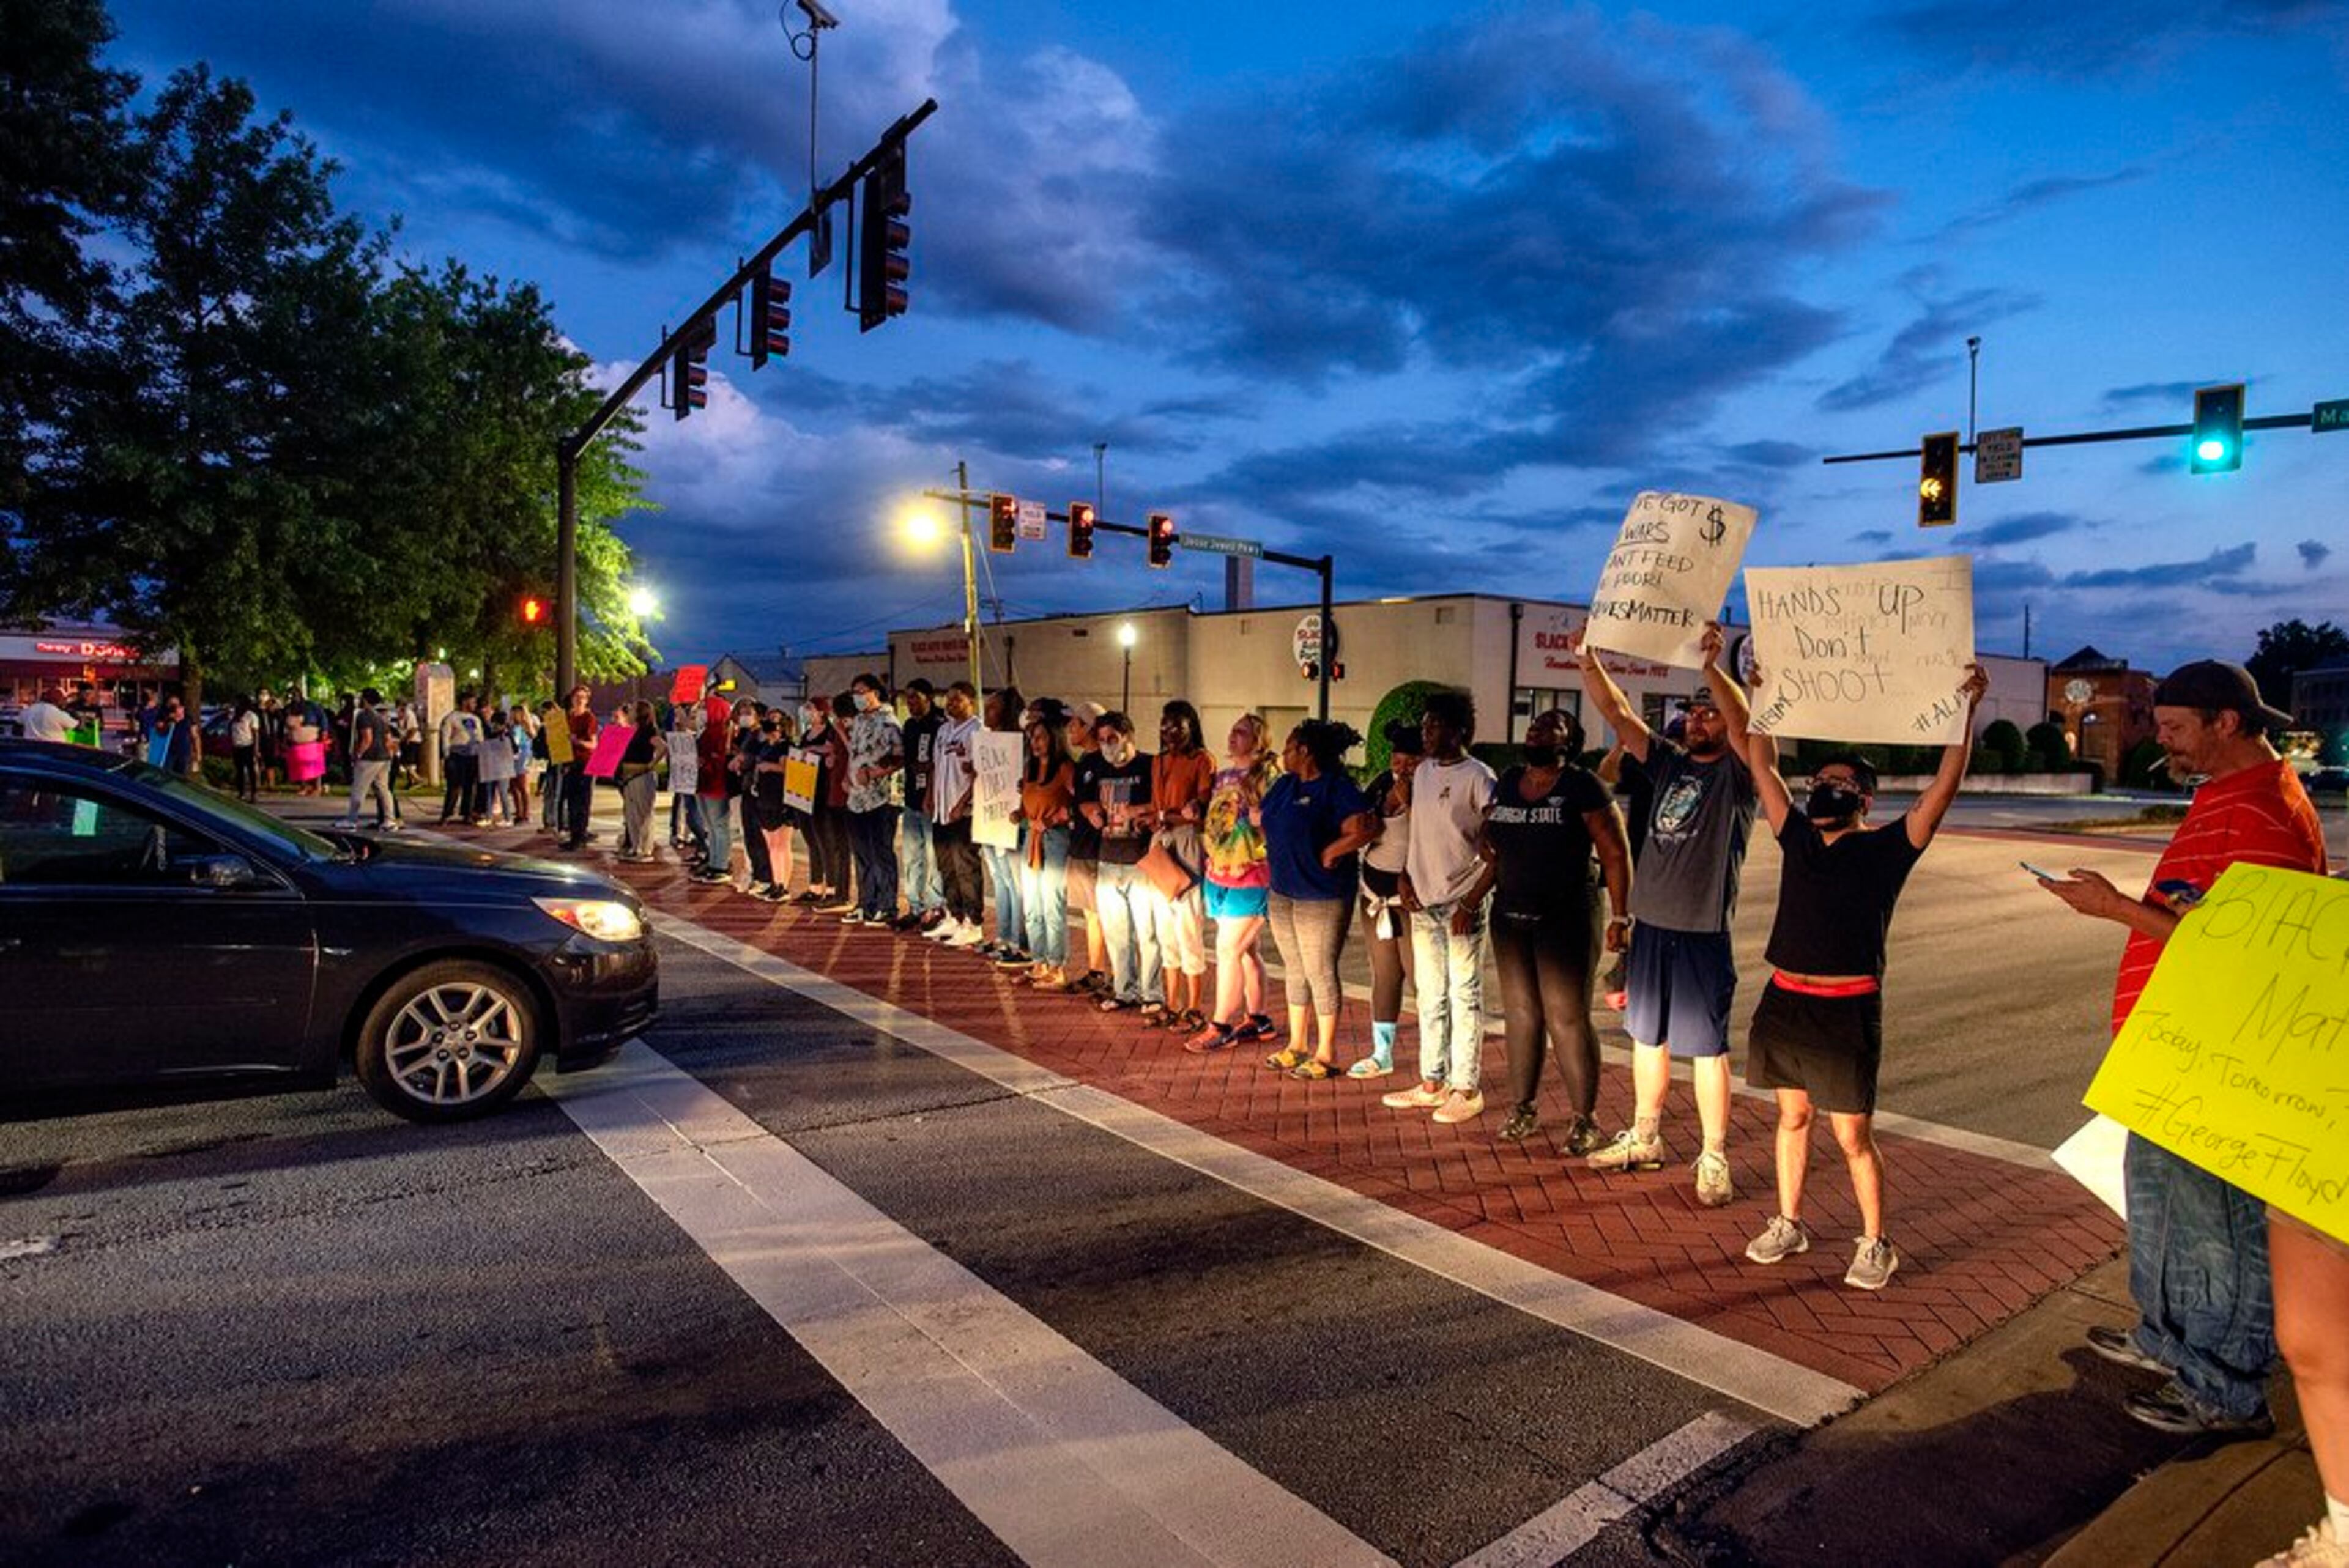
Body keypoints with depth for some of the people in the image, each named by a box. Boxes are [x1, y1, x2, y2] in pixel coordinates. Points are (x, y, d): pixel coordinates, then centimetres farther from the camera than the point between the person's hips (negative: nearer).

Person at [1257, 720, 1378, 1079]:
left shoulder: (1338, 788, -14)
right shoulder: (1285, 784, 11)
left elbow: (1364, 830, -25)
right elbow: (1262, 820, 22)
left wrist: (1329, 853, -17)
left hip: (1321, 896, -8)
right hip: (1282, 892, 8)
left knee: (1320, 972, -1)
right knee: (1294, 969, 16)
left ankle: (1326, 1053, 9)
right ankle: (1296, 1045, 27)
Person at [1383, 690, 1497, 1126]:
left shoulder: (1478, 778, -12)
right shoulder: (1422, 772, 10)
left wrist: (1472, 902, -17)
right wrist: (1405, 877, 4)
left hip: (1461, 905, -7)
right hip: (1423, 903, 7)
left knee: (1464, 998, 2)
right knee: (1431, 998, 14)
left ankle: (1466, 1090, 11)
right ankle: (1432, 1084, 24)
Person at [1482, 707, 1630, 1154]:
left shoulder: (1582, 786, -8)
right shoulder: (1507, 782, 9)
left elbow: (1616, 854, -10)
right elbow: (1492, 847, 22)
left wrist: (1620, 917, -13)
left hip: (1566, 919, -5)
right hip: (1510, 916, 6)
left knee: (1567, 1019, -2)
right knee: (1521, 1013, 12)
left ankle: (1584, 1120, 10)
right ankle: (1522, 1108, 25)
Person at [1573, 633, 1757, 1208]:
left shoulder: (1737, 773, -6)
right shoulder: (1669, 762, 10)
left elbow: (1745, 722, -26)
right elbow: (1619, 715, 3)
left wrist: (1710, 666, -38)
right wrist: (1588, 663, -8)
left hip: (1703, 932, -6)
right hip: (1650, 923, 6)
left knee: (1706, 1046, 1)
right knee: (1648, 1036, 16)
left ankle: (1714, 1159, 12)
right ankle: (1644, 1138, 30)